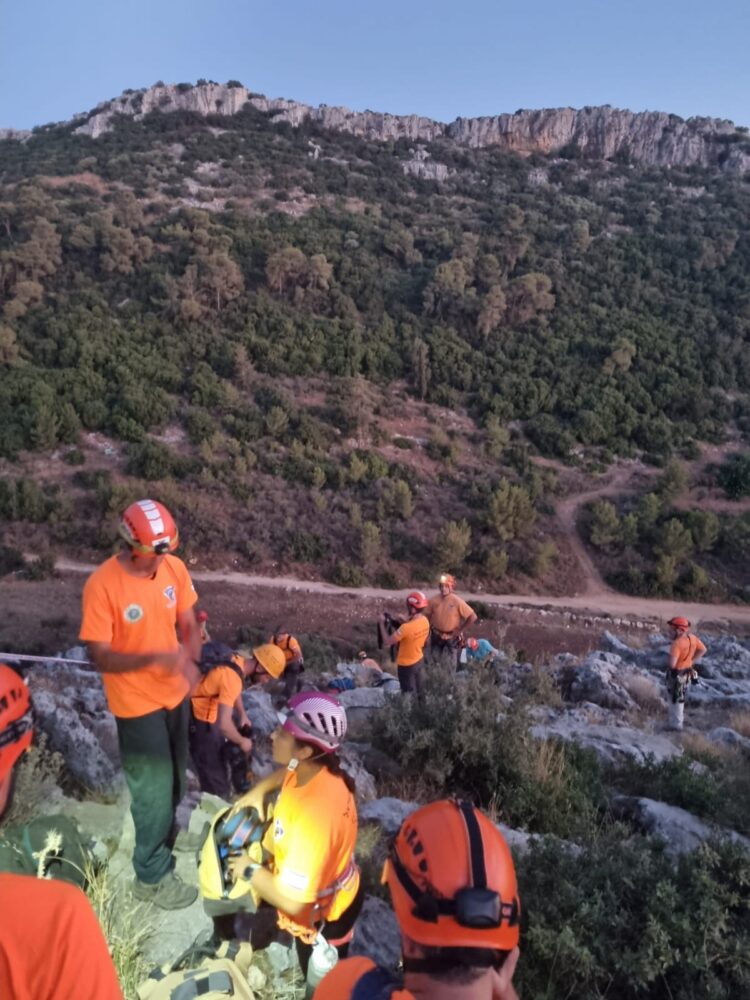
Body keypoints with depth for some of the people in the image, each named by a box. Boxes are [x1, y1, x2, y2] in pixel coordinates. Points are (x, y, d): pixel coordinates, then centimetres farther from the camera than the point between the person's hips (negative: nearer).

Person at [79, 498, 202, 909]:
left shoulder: (174, 567, -10)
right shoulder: (101, 586, -26)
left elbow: (188, 624, 0)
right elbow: (100, 658, -23)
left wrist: (191, 662, -20)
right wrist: (155, 659, -37)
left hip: (175, 694, 5)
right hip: (137, 705, -5)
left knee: (173, 778, 24)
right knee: (153, 789, 7)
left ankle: (165, 835, 52)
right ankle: (152, 876, 29)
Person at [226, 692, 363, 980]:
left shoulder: (313, 815, -43)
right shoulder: (315, 770, -17)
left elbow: (293, 900, -38)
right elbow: (287, 773, 11)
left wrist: (249, 870, -23)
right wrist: (259, 791, -8)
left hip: (321, 915, -7)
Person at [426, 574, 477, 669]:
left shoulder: (457, 601, -19)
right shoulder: (434, 600, -9)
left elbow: (473, 617, -17)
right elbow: (427, 616, 8)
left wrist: (460, 630, -14)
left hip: (452, 638, -3)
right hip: (436, 637, 3)